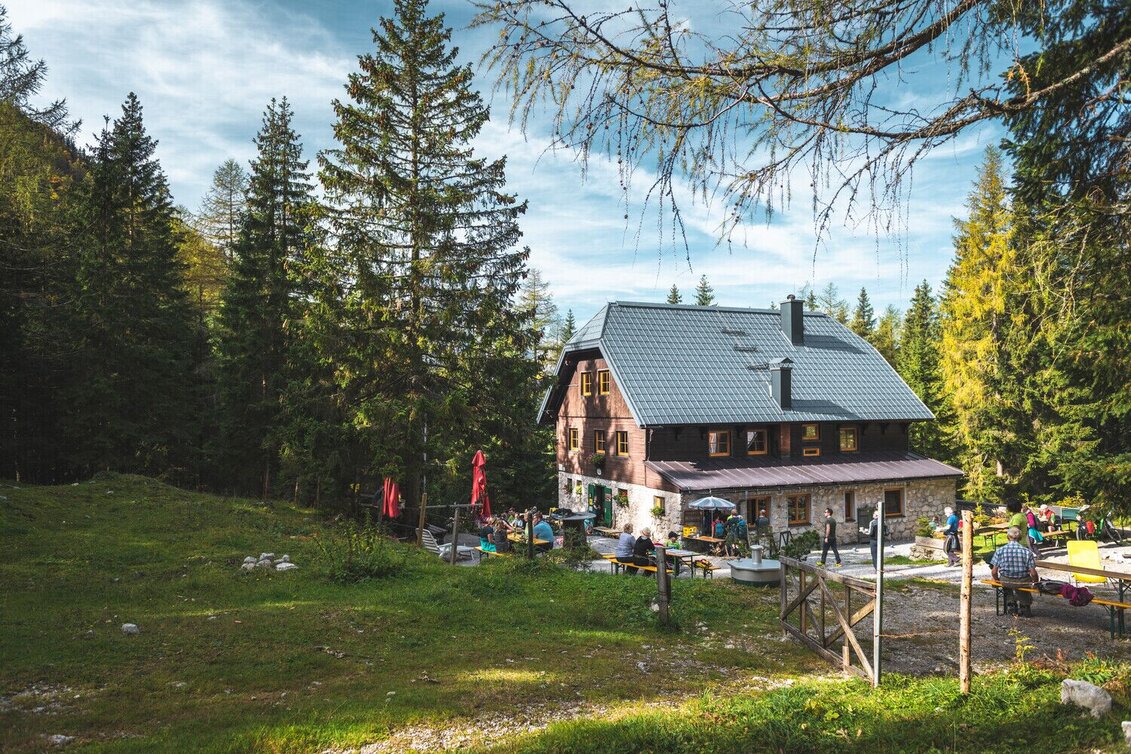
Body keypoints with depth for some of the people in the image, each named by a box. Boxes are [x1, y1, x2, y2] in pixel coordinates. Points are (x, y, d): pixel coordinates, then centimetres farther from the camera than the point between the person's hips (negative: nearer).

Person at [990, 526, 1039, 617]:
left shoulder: (1000, 550, -9)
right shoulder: (1027, 551, -11)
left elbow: (994, 571, -8)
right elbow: (1033, 573, -11)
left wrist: (997, 580, 13)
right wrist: (1036, 582, 9)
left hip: (1006, 582, 1)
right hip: (1023, 582, -1)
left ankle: (1011, 605, 37)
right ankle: (1025, 607, 37)